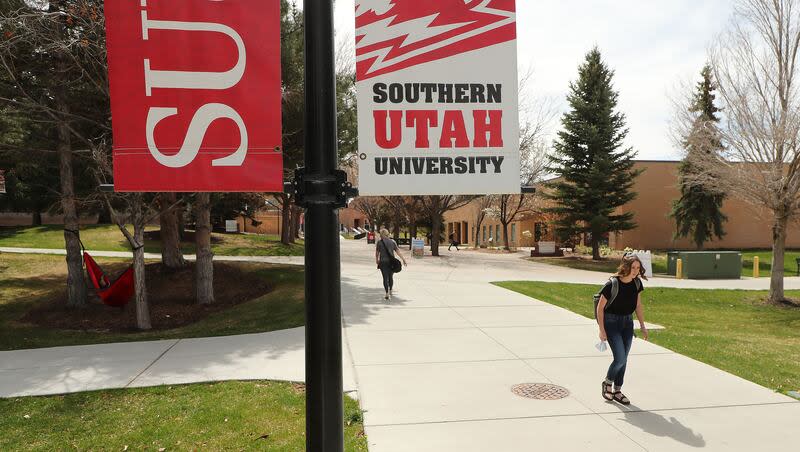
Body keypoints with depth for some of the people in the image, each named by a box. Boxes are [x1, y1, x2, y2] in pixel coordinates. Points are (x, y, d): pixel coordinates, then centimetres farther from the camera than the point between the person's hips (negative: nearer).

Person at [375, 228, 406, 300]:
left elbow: (377, 253, 4)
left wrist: (377, 260, 20)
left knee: (385, 278, 0)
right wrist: (403, 259, 7)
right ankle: (390, 291, 29)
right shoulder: (392, 242, 3)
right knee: (391, 277, 17)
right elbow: (398, 251, 1)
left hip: (383, 262, -3)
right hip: (391, 262, 3)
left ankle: (387, 294, -3)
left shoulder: (379, 242, -3)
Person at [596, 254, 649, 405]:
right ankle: (607, 383, 16)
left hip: (627, 322, 6)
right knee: (620, 358, -11)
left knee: (623, 360, 9)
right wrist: (602, 330, -14)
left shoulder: (637, 283, -4)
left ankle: (617, 391, 23)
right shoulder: (612, 284, -21)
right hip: (611, 322, -6)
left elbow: (638, 305, 9)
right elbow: (600, 308, -14)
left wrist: (643, 327, 11)